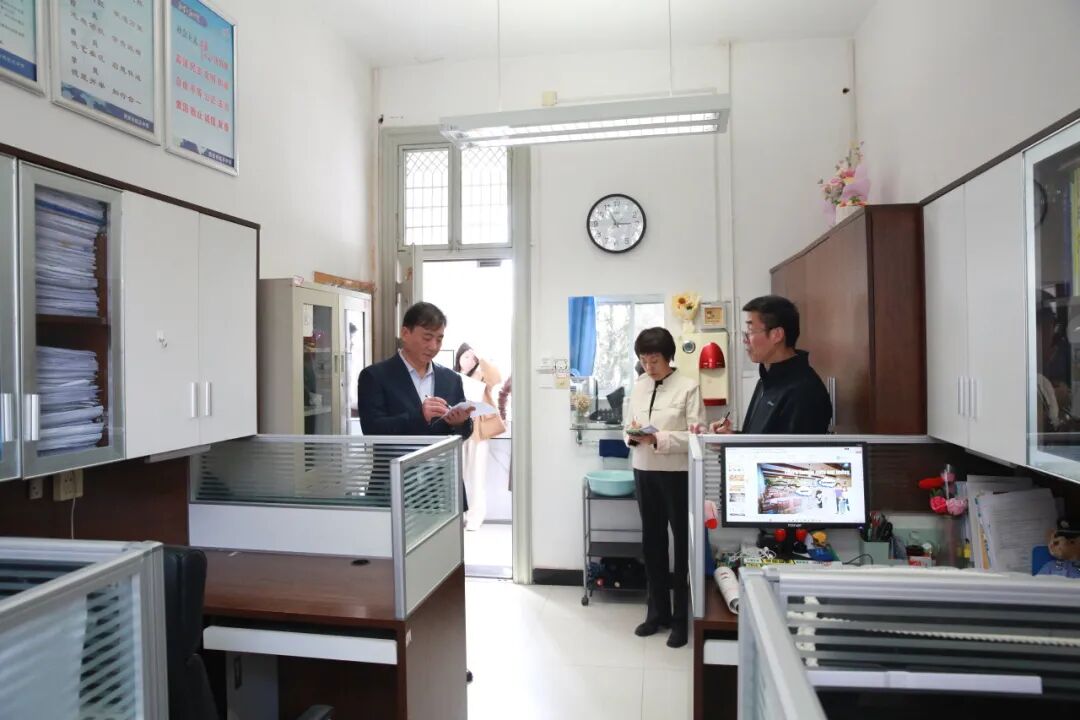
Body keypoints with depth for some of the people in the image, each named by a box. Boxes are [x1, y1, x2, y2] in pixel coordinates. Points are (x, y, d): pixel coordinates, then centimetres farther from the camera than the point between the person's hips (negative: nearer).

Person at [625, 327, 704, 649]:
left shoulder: (688, 387, -10)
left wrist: (659, 438, -23)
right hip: (644, 471, 5)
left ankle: (681, 617, 24)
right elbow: (630, 426, 11)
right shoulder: (638, 386, 6)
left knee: (683, 543, 9)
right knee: (652, 542, 15)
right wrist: (632, 436, -11)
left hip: (677, 473, -5)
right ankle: (657, 611, 31)